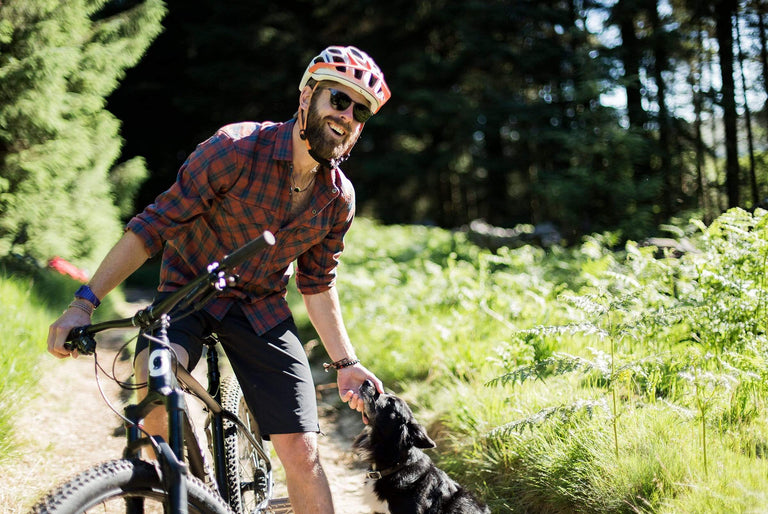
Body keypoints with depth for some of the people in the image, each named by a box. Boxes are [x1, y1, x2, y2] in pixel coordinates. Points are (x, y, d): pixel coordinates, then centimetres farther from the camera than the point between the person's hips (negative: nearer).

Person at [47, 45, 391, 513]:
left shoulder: (339, 198, -6)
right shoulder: (237, 149, -21)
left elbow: (317, 284, 8)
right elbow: (154, 224, -20)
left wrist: (346, 363, 6)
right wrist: (84, 303, -25)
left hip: (262, 308, 4)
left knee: (301, 451, -7)